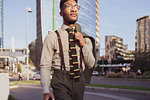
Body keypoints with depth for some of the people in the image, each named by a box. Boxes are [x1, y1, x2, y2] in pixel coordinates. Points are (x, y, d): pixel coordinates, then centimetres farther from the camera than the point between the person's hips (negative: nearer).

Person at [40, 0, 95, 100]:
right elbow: (45, 66, -6)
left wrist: (83, 44, -8)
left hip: (79, 81, 4)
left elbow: (90, 64, 7)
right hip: (61, 82, -4)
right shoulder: (52, 37, -3)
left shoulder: (84, 38, 10)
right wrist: (46, 91, -19)